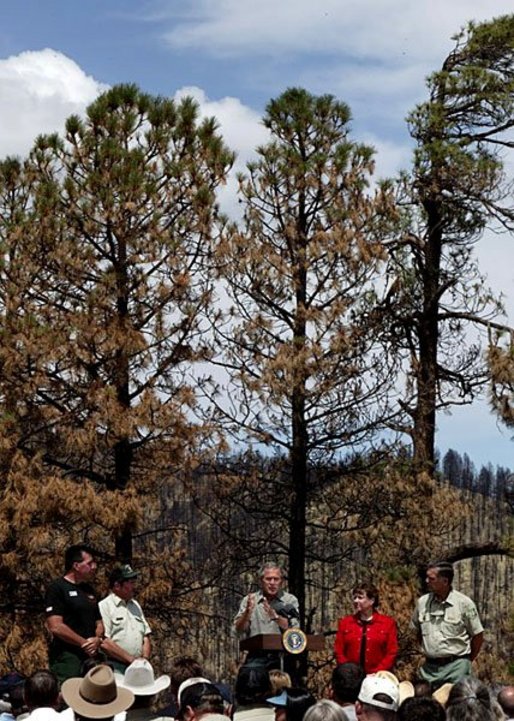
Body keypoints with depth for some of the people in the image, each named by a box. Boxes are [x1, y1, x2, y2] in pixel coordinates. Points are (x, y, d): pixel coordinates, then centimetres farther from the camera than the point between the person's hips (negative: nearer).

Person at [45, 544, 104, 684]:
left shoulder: (89, 590, 18)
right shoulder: (57, 588, -6)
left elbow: (99, 623, 22)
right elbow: (56, 627, -15)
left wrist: (97, 639, -1)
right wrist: (85, 643, -11)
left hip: (90, 656, 8)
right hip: (66, 657, -7)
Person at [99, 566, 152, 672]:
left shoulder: (135, 605, 19)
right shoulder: (104, 606, -4)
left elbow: (146, 637, 20)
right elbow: (104, 643, -13)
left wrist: (144, 659, 1)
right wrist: (131, 659, -13)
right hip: (115, 667, -6)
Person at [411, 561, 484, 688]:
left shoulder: (464, 603, -7)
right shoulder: (423, 602, 4)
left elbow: (478, 636, 1)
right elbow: (417, 630, 19)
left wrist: (467, 661, 5)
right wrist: (427, 651, 12)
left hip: (456, 665, -4)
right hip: (429, 667, 4)